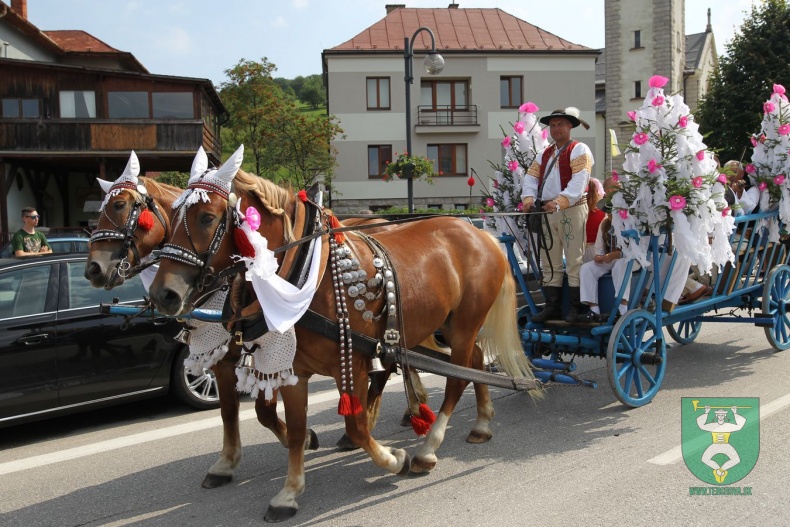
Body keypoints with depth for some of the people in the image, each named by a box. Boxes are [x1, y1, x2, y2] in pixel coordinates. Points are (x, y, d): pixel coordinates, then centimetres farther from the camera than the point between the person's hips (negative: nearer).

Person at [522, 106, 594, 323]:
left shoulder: (579, 150, -1)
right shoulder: (544, 155, 20)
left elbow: (579, 182, -15)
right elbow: (530, 178, 9)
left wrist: (559, 202, -28)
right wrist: (528, 199, -12)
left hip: (572, 210, -7)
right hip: (546, 212, 7)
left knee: (574, 261, -5)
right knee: (549, 263, 9)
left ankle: (576, 308, 1)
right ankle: (552, 307, 15)